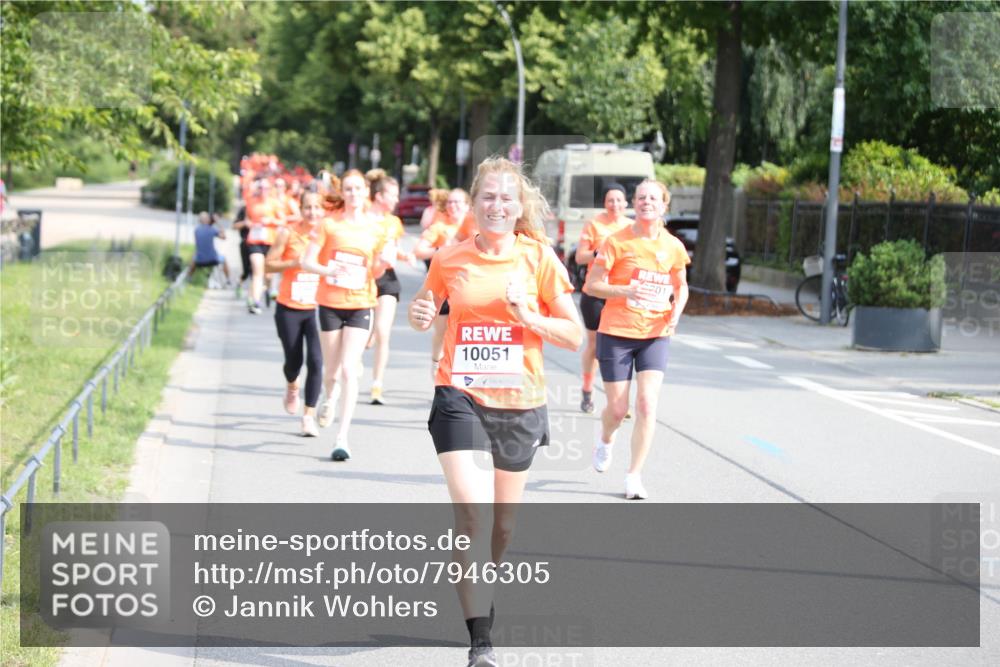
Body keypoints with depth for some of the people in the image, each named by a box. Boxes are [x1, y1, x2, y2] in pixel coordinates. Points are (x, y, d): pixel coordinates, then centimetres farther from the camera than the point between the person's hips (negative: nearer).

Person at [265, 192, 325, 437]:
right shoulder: (288, 233, -5)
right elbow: (269, 265, -2)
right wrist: (294, 263, -17)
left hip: (317, 309, 1)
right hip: (289, 309, -1)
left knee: (316, 361, -12)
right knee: (294, 361, 8)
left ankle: (309, 415, -4)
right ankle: (292, 387, 45)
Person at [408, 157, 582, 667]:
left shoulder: (539, 258, -2)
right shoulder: (449, 259, 0)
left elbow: (574, 335, -1)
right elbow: (424, 313, 16)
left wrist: (527, 316, -17)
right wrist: (420, 316, -8)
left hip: (518, 403, 1)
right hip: (460, 398, -1)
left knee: (503, 519, 15)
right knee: (470, 511, -17)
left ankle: (482, 590, 47)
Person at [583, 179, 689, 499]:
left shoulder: (673, 246, 2)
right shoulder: (617, 241, -7)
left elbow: (681, 287, 17)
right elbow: (591, 285, -7)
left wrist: (676, 310, -4)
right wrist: (625, 291, -24)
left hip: (655, 335, 2)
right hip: (616, 333, -2)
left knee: (647, 404, -11)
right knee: (618, 408, 3)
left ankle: (634, 476, -2)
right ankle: (605, 440, 40)